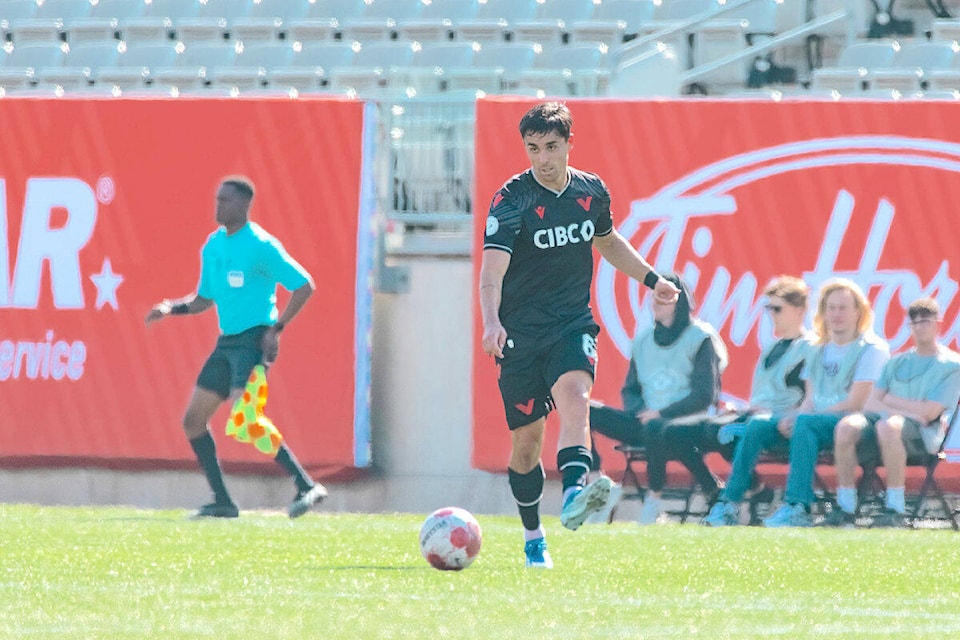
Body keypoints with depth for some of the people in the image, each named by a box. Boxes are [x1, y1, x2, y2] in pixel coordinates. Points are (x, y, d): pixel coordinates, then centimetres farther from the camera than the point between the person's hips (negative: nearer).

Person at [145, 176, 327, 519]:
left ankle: (306, 486, -16)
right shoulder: (213, 246, 12)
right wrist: (172, 308, 5)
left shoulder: (260, 245, -12)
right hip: (227, 341, 9)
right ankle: (222, 501, 10)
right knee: (194, 421, 5)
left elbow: (304, 286, -11)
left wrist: (276, 328, -16)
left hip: (255, 339, -9)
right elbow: (205, 299, 23)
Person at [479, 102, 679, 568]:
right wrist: (491, 322, -40)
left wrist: (651, 278, 27)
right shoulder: (511, 201, -11)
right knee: (526, 438, 4)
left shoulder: (591, 191, 4)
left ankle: (574, 495, -48)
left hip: (573, 324, 2)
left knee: (574, 393, -29)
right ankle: (533, 537, 24)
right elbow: (493, 267, -24)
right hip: (521, 332, -2)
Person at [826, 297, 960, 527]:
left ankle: (895, 509, -35)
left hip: (924, 434, -5)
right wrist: (907, 410, -7)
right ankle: (845, 506, -24)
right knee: (847, 426, -27)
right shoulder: (897, 362, 24)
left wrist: (892, 401, 5)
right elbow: (870, 405, 12)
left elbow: (929, 412, -6)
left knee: (888, 426, -40)